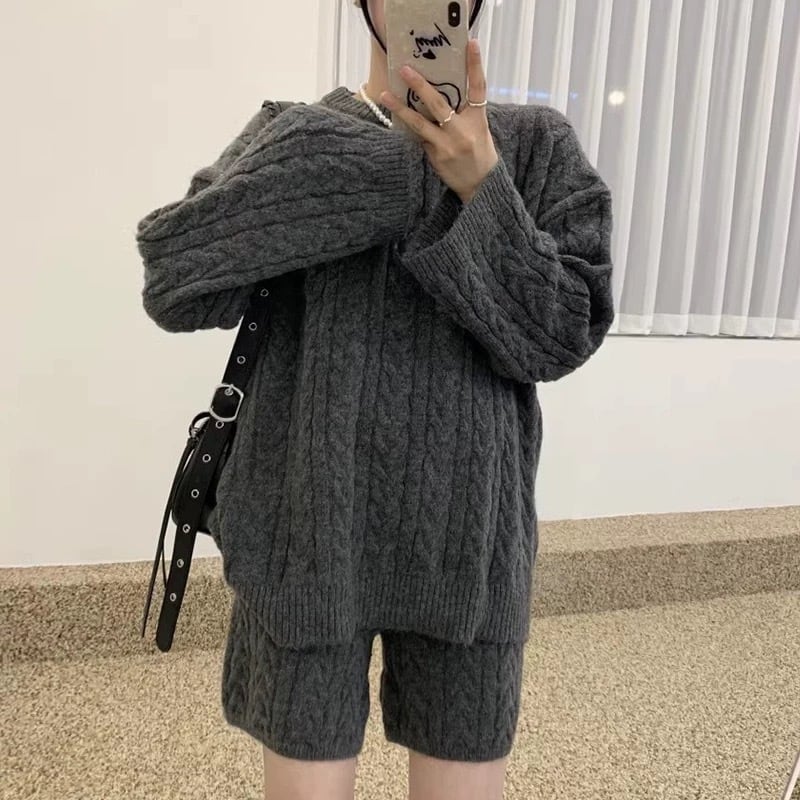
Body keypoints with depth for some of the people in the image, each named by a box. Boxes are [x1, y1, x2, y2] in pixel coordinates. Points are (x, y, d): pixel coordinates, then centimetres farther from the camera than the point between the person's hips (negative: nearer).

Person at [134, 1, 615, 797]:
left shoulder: (538, 144, 3)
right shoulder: (295, 134, 2)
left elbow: (562, 336, -4)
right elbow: (175, 283, -14)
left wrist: (482, 186, -18)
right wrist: (403, 166, -18)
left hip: (466, 538, 1)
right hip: (309, 528, 0)